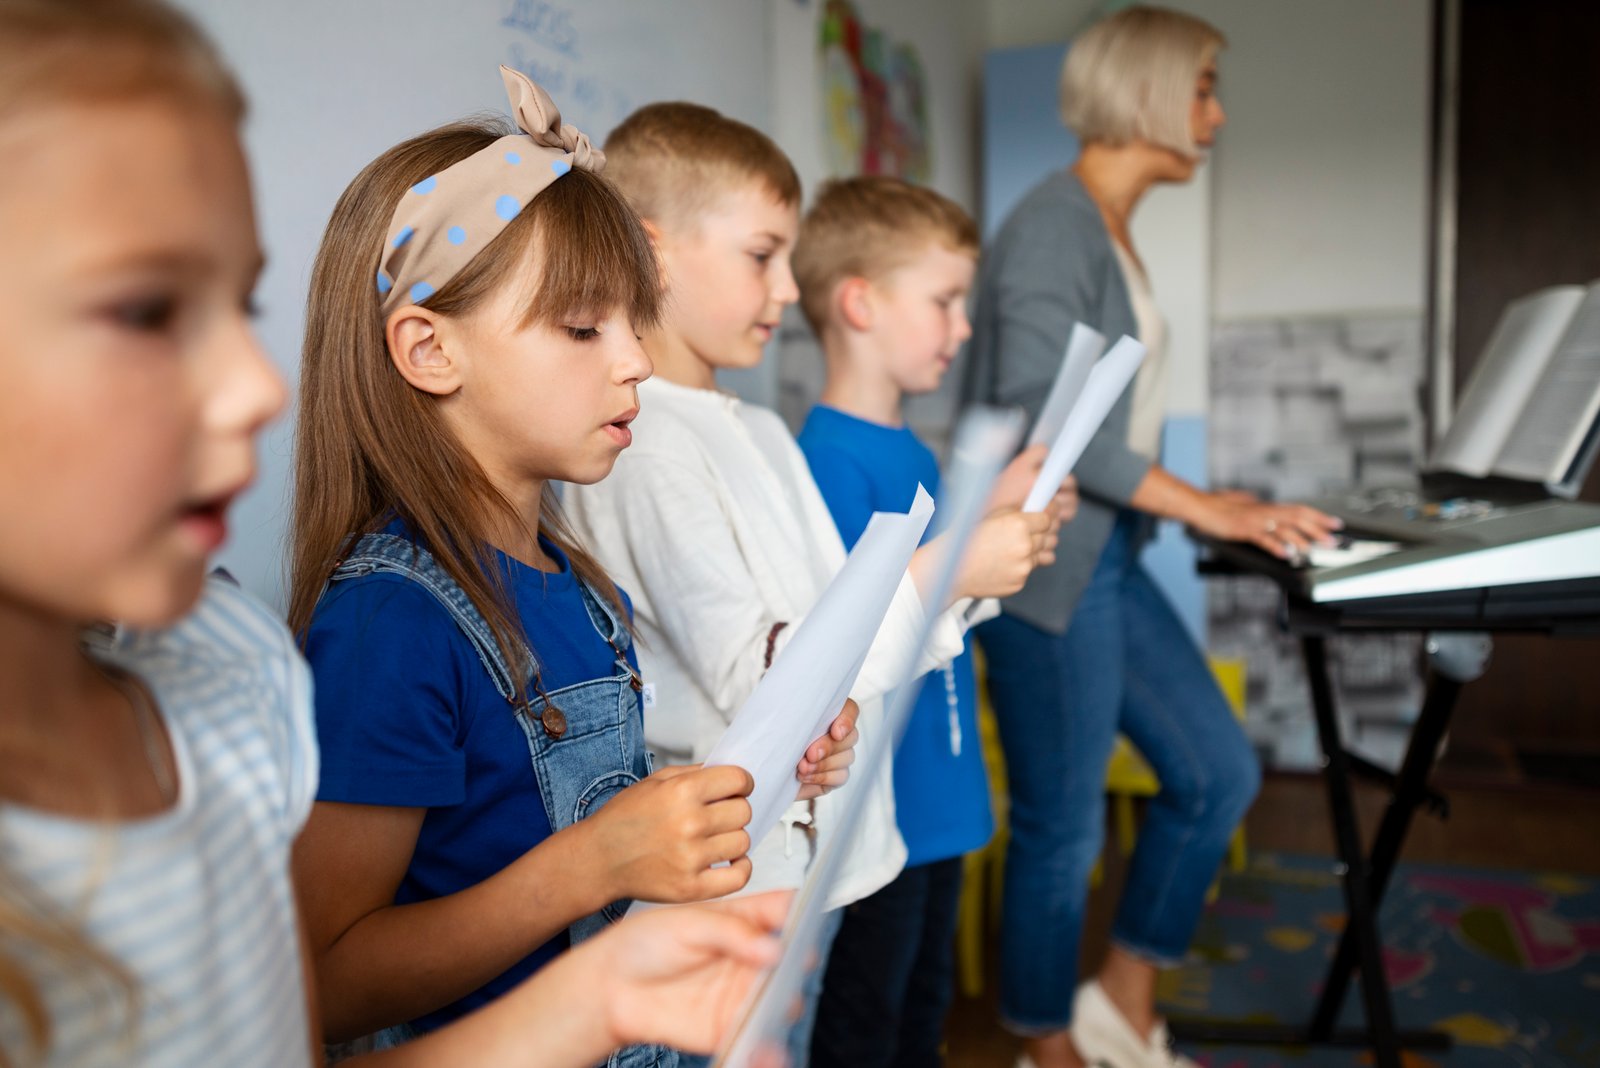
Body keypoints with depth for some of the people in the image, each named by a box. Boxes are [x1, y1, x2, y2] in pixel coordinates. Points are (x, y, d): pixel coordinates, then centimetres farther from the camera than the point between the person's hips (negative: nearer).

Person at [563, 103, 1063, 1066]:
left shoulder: (762, 432, 11)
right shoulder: (644, 449, -19)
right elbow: (752, 676, -24)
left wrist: (989, 555, 0)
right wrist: (937, 571, -23)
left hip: (812, 857, 9)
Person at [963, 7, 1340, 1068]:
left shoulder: (1115, 230, 16)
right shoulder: (1055, 222, -14)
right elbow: (1038, 411, -25)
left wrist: (1204, 505, 13)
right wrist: (1198, 505, -22)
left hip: (1109, 560, 10)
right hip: (1045, 569, -10)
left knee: (1220, 773, 12)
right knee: (1064, 829, 4)